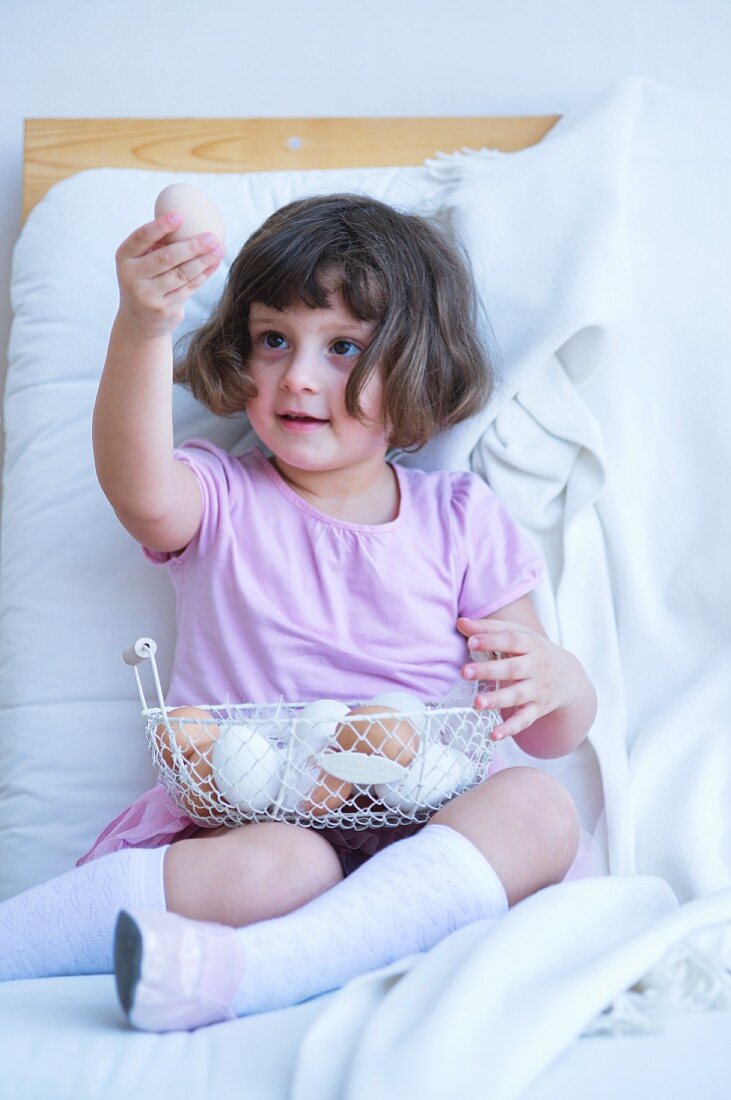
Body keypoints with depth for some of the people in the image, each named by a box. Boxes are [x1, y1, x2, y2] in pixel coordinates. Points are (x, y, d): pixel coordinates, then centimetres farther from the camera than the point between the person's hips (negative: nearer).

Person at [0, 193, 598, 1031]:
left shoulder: (461, 522, 13)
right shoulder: (217, 502, 10)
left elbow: (553, 735, 14)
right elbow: (139, 489, -18)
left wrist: (555, 679, -11)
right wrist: (142, 327, -34)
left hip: (419, 831, 3)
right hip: (250, 817, -3)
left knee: (537, 805, -29)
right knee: (272, 868, -37)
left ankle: (243, 968, -43)